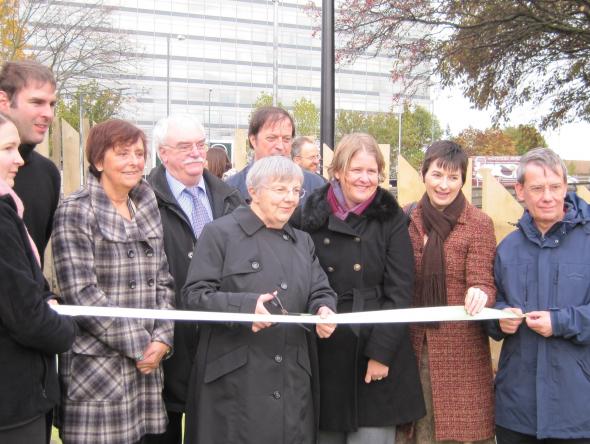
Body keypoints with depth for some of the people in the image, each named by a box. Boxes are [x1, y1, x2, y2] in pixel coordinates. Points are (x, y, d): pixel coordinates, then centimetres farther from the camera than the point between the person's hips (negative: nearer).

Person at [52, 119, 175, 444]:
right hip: (98, 366, -5)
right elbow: (81, 293, -14)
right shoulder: (75, 212, -7)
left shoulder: (147, 209, 12)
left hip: (147, 361, 5)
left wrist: (161, 338, -2)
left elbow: (162, 281, 12)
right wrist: (138, 344, -12)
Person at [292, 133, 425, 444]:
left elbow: (399, 293, -4)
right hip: (324, 355, 1)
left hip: (377, 354, -1)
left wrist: (381, 352, -10)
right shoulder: (309, 217, 1)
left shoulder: (391, 219, -1)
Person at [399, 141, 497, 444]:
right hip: (412, 347, 3)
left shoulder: (479, 224, -4)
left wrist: (480, 295, -31)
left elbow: (483, 282, -8)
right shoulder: (407, 219, 5)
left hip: (461, 351, -3)